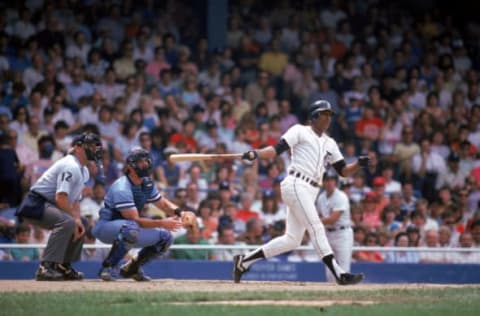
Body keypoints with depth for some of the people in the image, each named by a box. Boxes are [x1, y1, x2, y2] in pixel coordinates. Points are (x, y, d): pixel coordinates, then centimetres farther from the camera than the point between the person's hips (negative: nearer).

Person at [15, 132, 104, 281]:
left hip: (48, 207, 11)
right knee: (67, 222, -32)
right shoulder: (71, 166, -18)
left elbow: (75, 199, 16)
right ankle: (46, 268, -36)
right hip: (35, 205, -11)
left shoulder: (84, 171, 16)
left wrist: (77, 219, -2)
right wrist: (74, 217, -15)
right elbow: (61, 198, -26)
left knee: (78, 227, 16)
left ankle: (63, 266, 22)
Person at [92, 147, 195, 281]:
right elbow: (135, 220, -31)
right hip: (106, 227, -9)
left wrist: (180, 212, -10)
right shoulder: (122, 189, -26)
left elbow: (163, 203, 11)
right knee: (132, 228, -40)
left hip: (128, 230, 9)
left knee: (165, 237, 0)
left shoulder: (147, 184, 2)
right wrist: (162, 223, -36)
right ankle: (107, 267, -27)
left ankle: (132, 267, 13)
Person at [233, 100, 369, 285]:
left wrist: (359, 164, -2)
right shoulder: (300, 131, 3)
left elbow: (343, 171, 18)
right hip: (296, 185, -8)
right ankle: (339, 274, -20)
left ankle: (244, 262, 12)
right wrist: (256, 154, -26)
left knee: (292, 240, 5)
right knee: (316, 228, -14)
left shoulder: (330, 143, 23)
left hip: (310, 192, 8)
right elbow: (277, 149, -7)